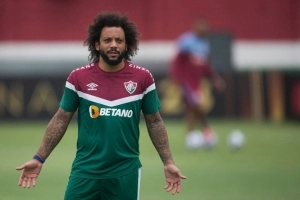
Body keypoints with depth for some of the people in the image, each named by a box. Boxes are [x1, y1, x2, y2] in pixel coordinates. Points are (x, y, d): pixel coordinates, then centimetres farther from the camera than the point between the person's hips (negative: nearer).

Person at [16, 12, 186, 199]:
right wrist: (39, 159, 0)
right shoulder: (78, 77, -2)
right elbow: (61, 120, 5)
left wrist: (168, 162, 1)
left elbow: (154, 122, 6)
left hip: (125, 173, 0)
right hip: (85, 171, 0)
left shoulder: (143, 78, -1)